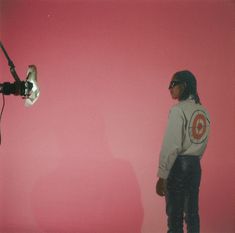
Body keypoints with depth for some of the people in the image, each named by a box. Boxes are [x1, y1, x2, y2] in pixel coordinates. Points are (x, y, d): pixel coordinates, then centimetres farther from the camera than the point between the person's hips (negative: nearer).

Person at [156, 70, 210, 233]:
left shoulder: (179, 110, -14)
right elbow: (203, 144, 14)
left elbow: (171, 145, -18)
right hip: (195, 166, 7)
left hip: (178, 165, -7)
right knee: (192, 212, 14)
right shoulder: (203, 111, 9)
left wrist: (162, 176, -16)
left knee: (175, 215, -2)